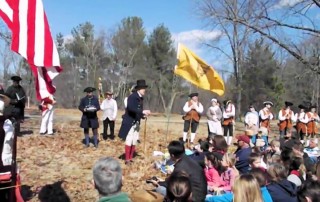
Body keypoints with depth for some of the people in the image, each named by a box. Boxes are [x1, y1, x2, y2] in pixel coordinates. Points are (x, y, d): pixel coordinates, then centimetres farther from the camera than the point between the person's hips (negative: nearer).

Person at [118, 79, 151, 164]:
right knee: (129, 141, -6)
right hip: (129, 122, -8)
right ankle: (127, 159, 2)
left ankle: (131, 158, 18)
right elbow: (131, 108, -29)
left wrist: (143, 115, -2)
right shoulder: (132, 97, -15)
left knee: (134, 142, 10)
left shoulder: (140, 98, 10)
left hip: (136, 123, 8)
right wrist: (142, 111, -34)